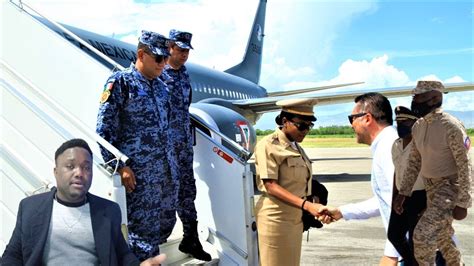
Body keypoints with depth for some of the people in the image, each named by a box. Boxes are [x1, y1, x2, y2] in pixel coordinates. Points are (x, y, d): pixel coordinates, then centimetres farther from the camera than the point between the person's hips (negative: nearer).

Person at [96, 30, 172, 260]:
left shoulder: (161, 86, 14)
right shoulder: (121, 82, -8)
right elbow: (104, 130, -11)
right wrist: (119, 166, -15)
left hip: (161, 171, 7)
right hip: (135, 172, -7)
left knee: (153, 226, 18)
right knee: (141, 228, 1)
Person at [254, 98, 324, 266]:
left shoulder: (296, 147, 11)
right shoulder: (268, 145, -14)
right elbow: (271, 186, -20)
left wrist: (309, 208, 9)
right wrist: (306, 205, -29)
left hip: (296, 218, 8)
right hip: (275, 217, -8)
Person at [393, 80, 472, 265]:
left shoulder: (452, 126, -21)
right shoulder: (418, 127, 3)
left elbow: (465, 166, -19)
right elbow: (414, 162, 9)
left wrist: (462, 203, -18)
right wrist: (402, 193, 5)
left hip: (450, 188, -8)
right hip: (431, 188, 8)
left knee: (423, 234, -16)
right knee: (442, 236, 19)